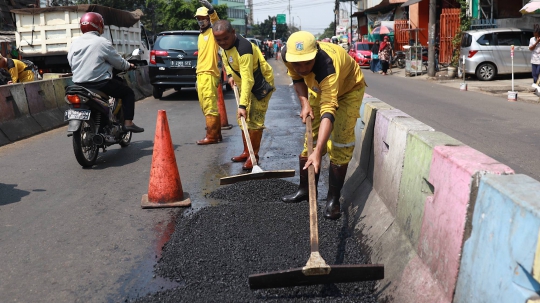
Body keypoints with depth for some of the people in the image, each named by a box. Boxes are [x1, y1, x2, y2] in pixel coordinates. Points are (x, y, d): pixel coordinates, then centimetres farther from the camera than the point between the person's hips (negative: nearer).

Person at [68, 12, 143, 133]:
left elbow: (71, 62, 14)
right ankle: (128, 123, -2)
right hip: (100, 83, -7)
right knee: (128, 93, 8)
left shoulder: (75, 43, 8)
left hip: (79, 84, 7)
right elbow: (118, 61, -4)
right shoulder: (102, 42, -9)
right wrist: (129, 66, 16)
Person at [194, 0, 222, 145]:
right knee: (206, 107, 12)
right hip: (201, 74, 9)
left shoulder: (213, 32, -3)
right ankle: (216, 134, 19)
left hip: (209, 74, -9)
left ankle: (211, 136, -3)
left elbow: (217, 23, -27)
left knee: (210, 107, -8)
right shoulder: (201, 35, 22)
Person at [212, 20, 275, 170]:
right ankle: (246, 152, 22)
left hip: (260, 84, -9)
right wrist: (230, 75, 2)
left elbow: (248, 80, -38)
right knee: (243, 120, 12)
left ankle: (254, 155, 0)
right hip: (243, 84, 9)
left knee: (254, 120, -11)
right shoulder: (225, 45, -7)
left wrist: (242, 105, -42)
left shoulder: (243, 49, -34)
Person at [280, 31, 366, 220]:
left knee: (340, 143, -14)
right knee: (311, 137, 6)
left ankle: (333, 199, -3)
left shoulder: (327, 66, -44)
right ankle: (305, 190, 20)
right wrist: (305, 103, -17)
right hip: (318, 88, 6)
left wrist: (317, 152, -58)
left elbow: (328, 112, -51)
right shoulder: (287, 55, -27)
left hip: (349, 89, -5)